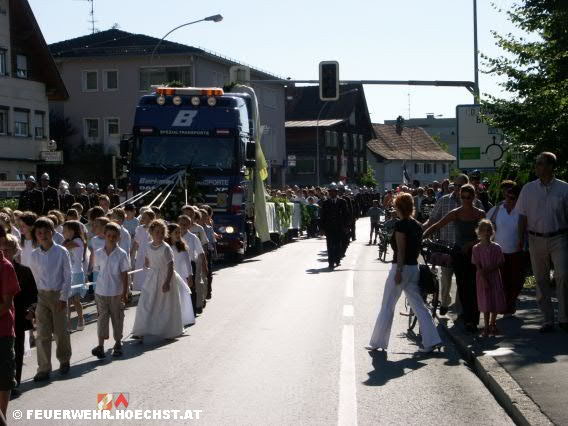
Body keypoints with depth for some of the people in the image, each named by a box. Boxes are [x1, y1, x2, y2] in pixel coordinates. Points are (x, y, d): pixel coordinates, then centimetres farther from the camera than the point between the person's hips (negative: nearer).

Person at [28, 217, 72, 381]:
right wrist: (35, 297, 3)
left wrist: (63, 298, -9)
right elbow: (34, 277, 8)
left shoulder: (61, 252, -6)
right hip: (42, 296, 2)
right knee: (42, 334, -3)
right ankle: (43, 369, 0)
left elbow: (68, 276, -5)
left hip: (59, 295, -2)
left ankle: (64, 361, 27)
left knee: (61, 331, 6)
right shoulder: (34, 255, 3)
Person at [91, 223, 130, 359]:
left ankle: (118, 344, 24)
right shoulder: (98, 254, 0)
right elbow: (97, 271, 8)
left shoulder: (121, 254, -7)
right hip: (101, 291, 1)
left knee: (117, 317, 10)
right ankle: (101, 345, 3)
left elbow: (124, 274, -5)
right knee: (102, 317, 2)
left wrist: (125, 292, -7)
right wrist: (100, 284, 9)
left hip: (116, 293, -1)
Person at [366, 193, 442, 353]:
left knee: (387, 306, 3)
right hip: (414, 267, 7)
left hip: (401, 267, -7)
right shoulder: (417, 225, 9)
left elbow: (400, 250, -18)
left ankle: (378, 342, 10)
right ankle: (431, 341, 3)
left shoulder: (400, 224, -14)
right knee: (418, 305, 9)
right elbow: (418, 248, 13)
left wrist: (398, 271, -18)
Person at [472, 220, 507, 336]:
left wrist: (490, 269, -17)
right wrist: (484, 280, -16)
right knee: (486, 302, -1)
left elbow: (500, 263, -2)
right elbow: (478, 266, -8)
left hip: (495, 276, 2)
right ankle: (486, 326, 9)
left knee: (496, 301, 4)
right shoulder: (476, 248, -4)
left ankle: (492, 324, 22)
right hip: (482, 278, -2)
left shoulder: (496, 247, 0)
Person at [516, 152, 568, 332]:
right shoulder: (528, 189, 6)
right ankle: (548, 319, 13)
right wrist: (521, 238, 2)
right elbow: (523, 216, 8)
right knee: (541, 279, 6)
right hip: (536, 239, 3)